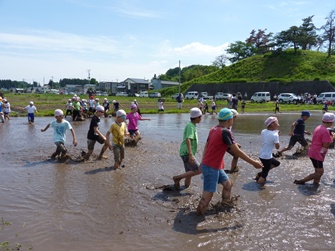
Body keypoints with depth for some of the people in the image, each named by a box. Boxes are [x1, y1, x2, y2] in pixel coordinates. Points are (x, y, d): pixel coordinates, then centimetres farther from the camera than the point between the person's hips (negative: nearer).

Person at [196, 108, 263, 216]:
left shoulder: (214, 129, 8)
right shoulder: (225, 132, -19)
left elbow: (206, 146, 15)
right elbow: (237, 151, -19)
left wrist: (203, 162, 23)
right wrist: (253, 162, -11)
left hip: (216, 166, 9)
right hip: (211, 167, -9)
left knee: (228, 183, 21)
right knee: (209, 192, -5)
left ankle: (225, 203, 36)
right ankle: (199, 214, 4)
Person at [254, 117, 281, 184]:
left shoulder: (263, 131, 2)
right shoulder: (275, 135, -18)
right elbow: (277, 147, -11)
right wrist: (278, 136, -2)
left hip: (262, 155, 8)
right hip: (267, 157, -8)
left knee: (277, 163, 29)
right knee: (264, 174, 2)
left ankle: (260, 174, 24)